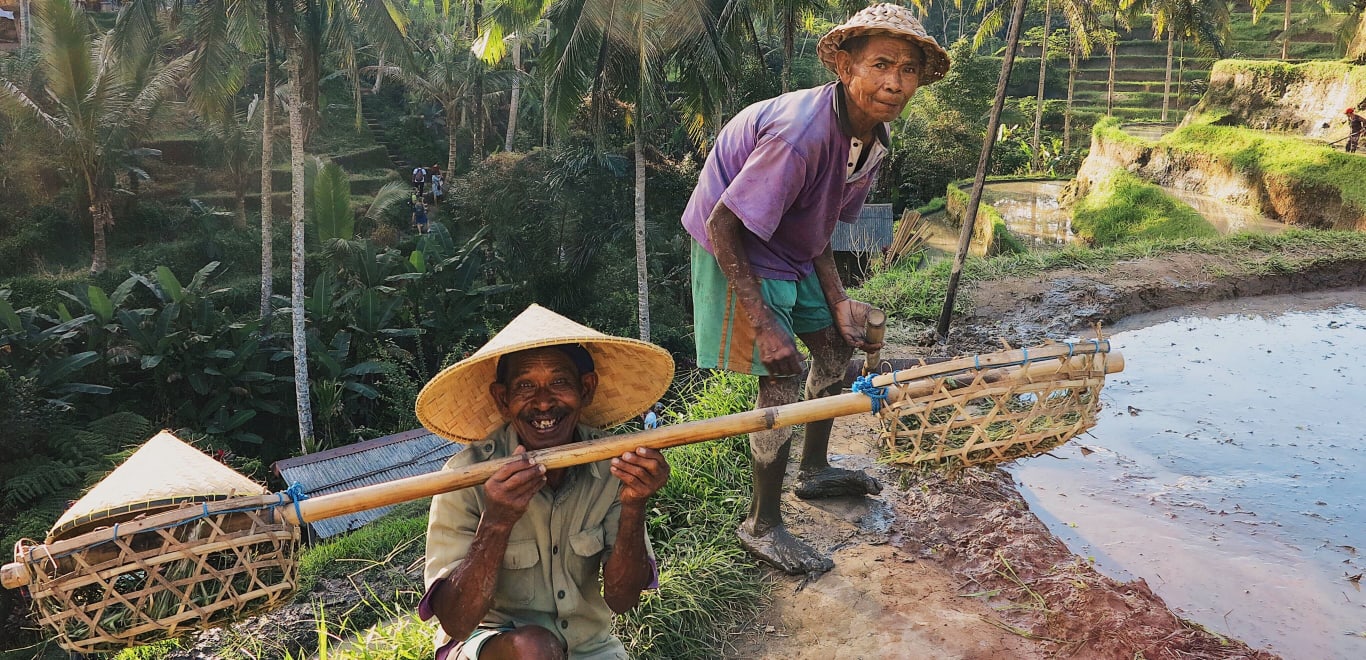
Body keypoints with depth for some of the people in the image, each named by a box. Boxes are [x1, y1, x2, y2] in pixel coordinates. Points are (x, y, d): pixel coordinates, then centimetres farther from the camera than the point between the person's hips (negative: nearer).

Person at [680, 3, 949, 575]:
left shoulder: (873, 137, -5)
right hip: (735, 251, -9)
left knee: (835, 344, 16)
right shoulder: (803, 132, -33)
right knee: (783, 376, -10)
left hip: (791, 250, 9)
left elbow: (821, 226, 6)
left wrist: (839, 302, -3)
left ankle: (814, 470, 38)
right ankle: (761, 526, 7)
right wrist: (762, 323, -29)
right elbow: (723, 227, -30)